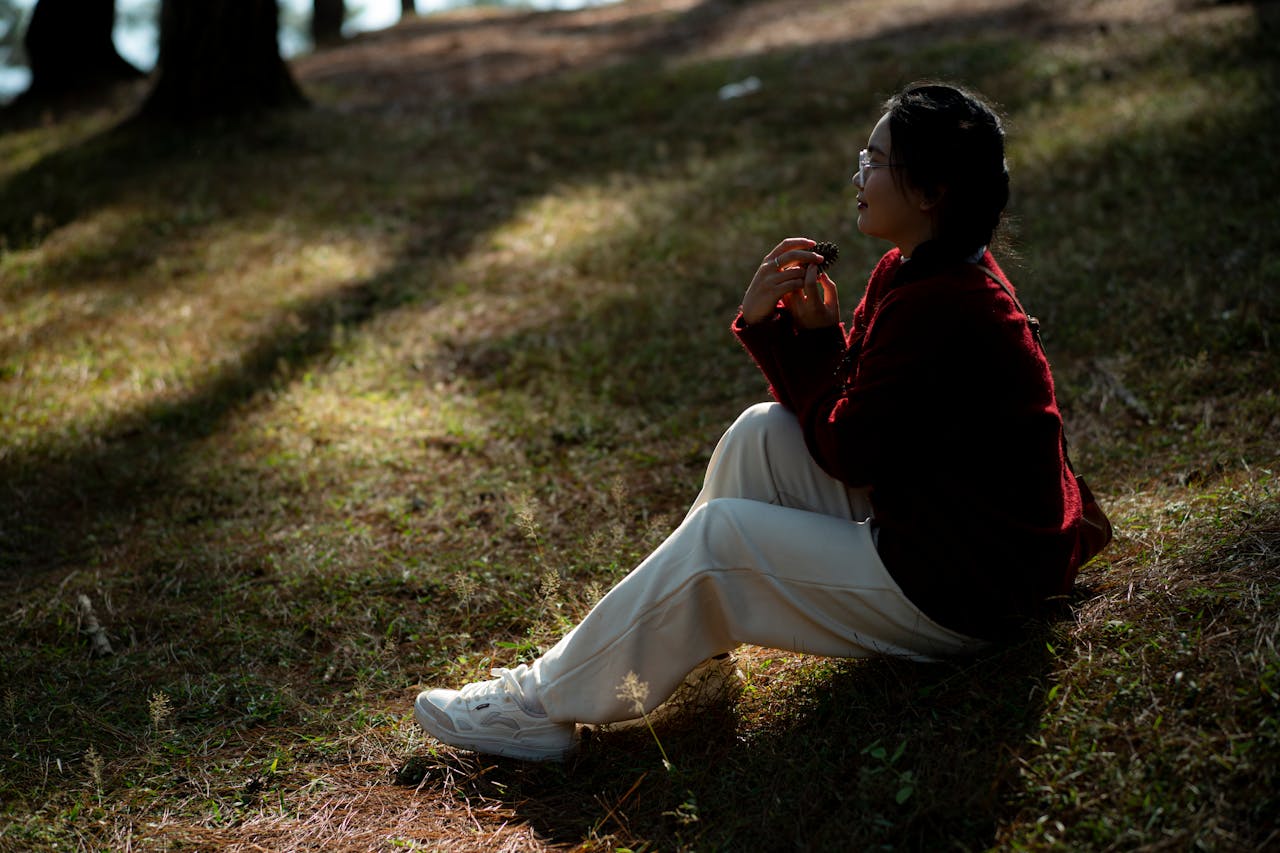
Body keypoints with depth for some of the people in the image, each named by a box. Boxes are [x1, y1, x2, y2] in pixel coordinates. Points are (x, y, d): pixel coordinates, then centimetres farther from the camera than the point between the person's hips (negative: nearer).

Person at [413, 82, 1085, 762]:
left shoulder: (939, 308, -26)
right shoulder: (911, 273, 6)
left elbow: (847, 452, -20)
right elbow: (831, 407, 5)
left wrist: (816, 334, -9)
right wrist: (769, 322, -10)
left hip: (957, 592, -10)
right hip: (915, 520, 10)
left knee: (720, 536, -13)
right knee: (764, 433, 4)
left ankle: (548, 702, 0)